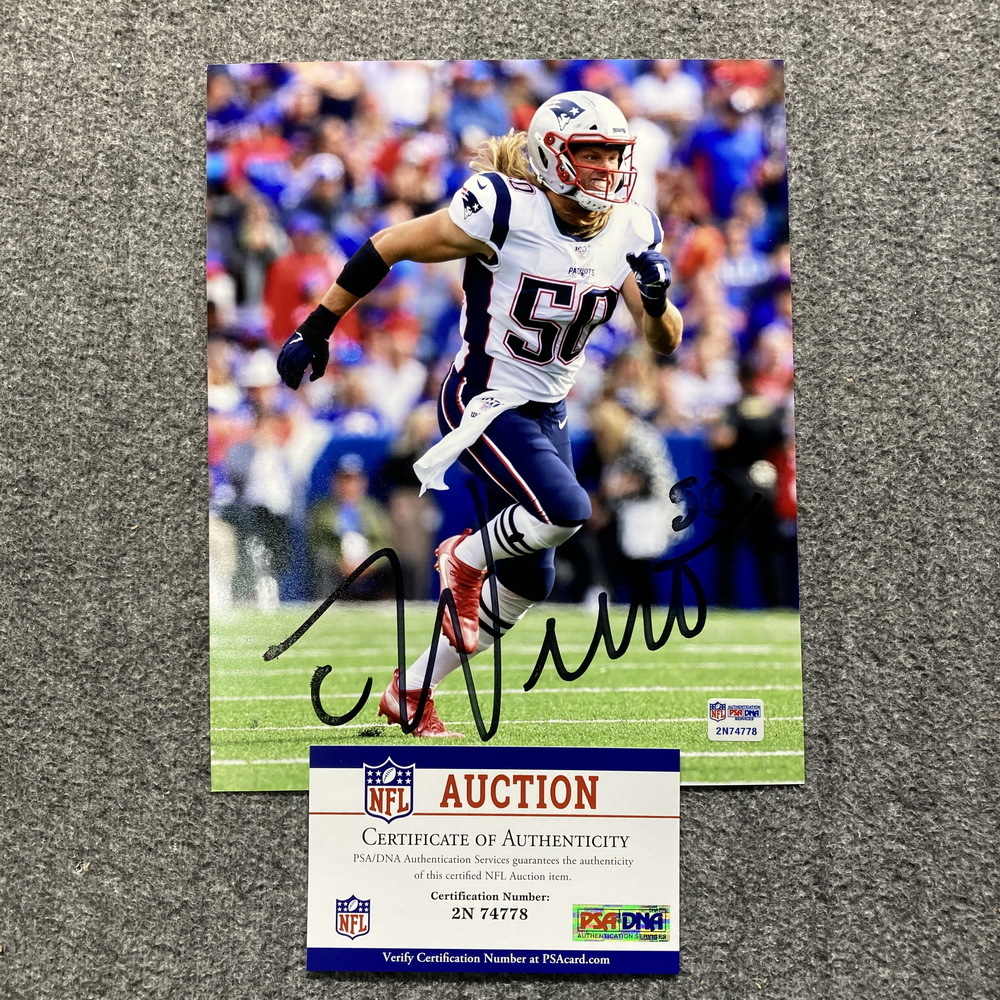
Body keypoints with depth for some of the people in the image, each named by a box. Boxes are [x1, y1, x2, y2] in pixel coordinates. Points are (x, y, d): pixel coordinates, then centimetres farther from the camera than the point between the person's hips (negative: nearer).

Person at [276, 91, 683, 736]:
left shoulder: (631, 231, -3)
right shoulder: (505, 210, -21)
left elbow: (664, 343, 1)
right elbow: (387, 248, -12)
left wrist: (657, 300, -23)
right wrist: (316, 331, -7)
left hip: (550, 413, 7)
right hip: (485, 407, -7)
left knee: (530, 582, 10)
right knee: (566, 511, -29)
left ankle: (411, 693, 28)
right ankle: (466, 559, 4)